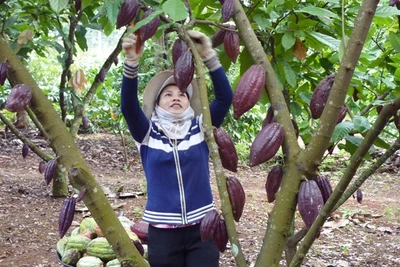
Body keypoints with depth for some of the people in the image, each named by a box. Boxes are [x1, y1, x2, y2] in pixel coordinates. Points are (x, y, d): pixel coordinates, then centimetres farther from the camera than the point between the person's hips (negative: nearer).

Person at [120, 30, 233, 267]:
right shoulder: (147, 133, 2)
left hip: (202, 228, 1)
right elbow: (129, 106, -14)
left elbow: (225, 97, -8)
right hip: (163, 231, 0)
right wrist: (132, 61, -28)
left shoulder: (200, 129, 4)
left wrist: (209, 56, -19)